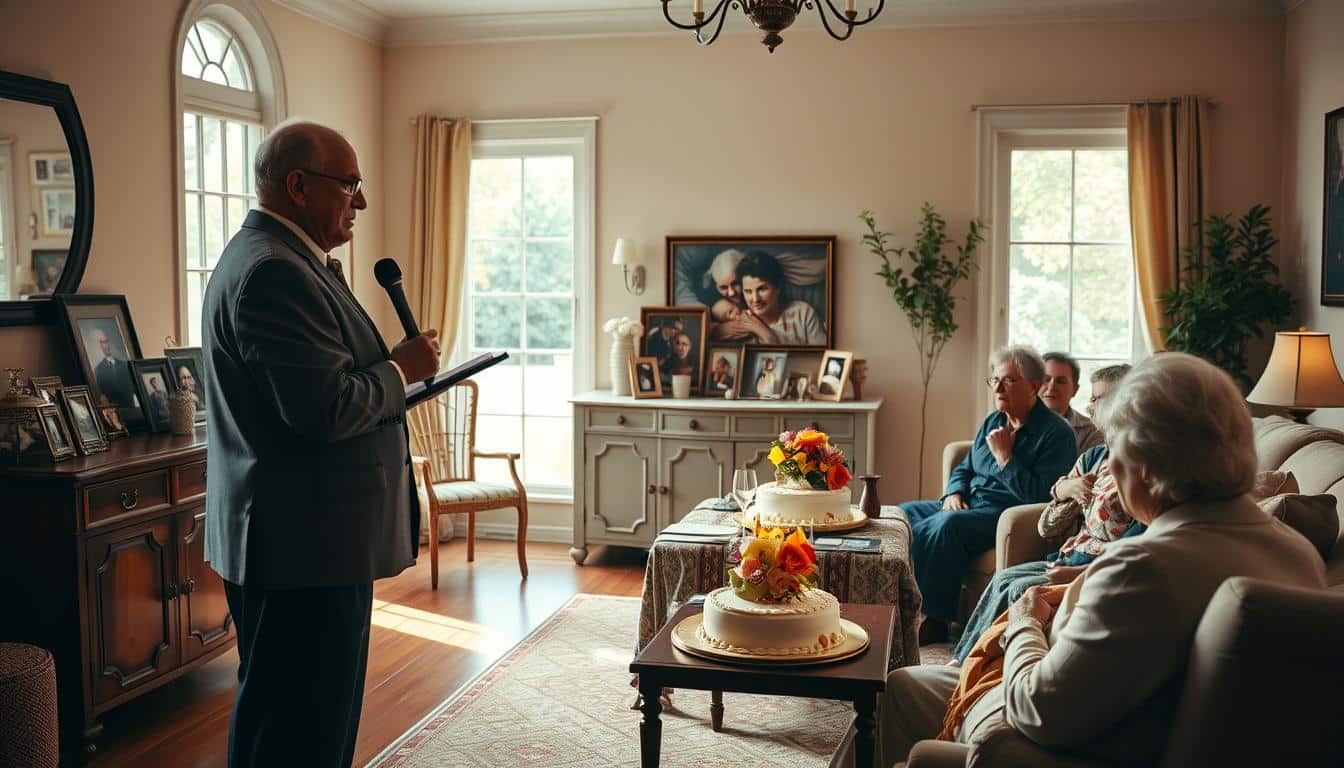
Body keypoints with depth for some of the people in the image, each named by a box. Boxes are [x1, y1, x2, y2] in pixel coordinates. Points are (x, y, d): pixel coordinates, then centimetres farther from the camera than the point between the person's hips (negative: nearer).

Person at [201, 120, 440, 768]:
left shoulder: (268, 258, 16)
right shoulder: (276, 273, -20)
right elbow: (328, 408, -27)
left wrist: (389, 367, 14)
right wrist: (401, 369, -11)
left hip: (298, 537, 11)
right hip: (304, 543, -11)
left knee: (319, 713, 20)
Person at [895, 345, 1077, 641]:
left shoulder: (1056, 433, -9)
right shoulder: (993, 421, 16)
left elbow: (1040, 496, -18)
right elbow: (964, 468, 24)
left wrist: (1004, 456, -15)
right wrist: (954, 493, 2)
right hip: (969, 505, 9)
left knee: (944, 526, -34)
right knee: (904, 514, -8)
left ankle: (934, 619, -27)